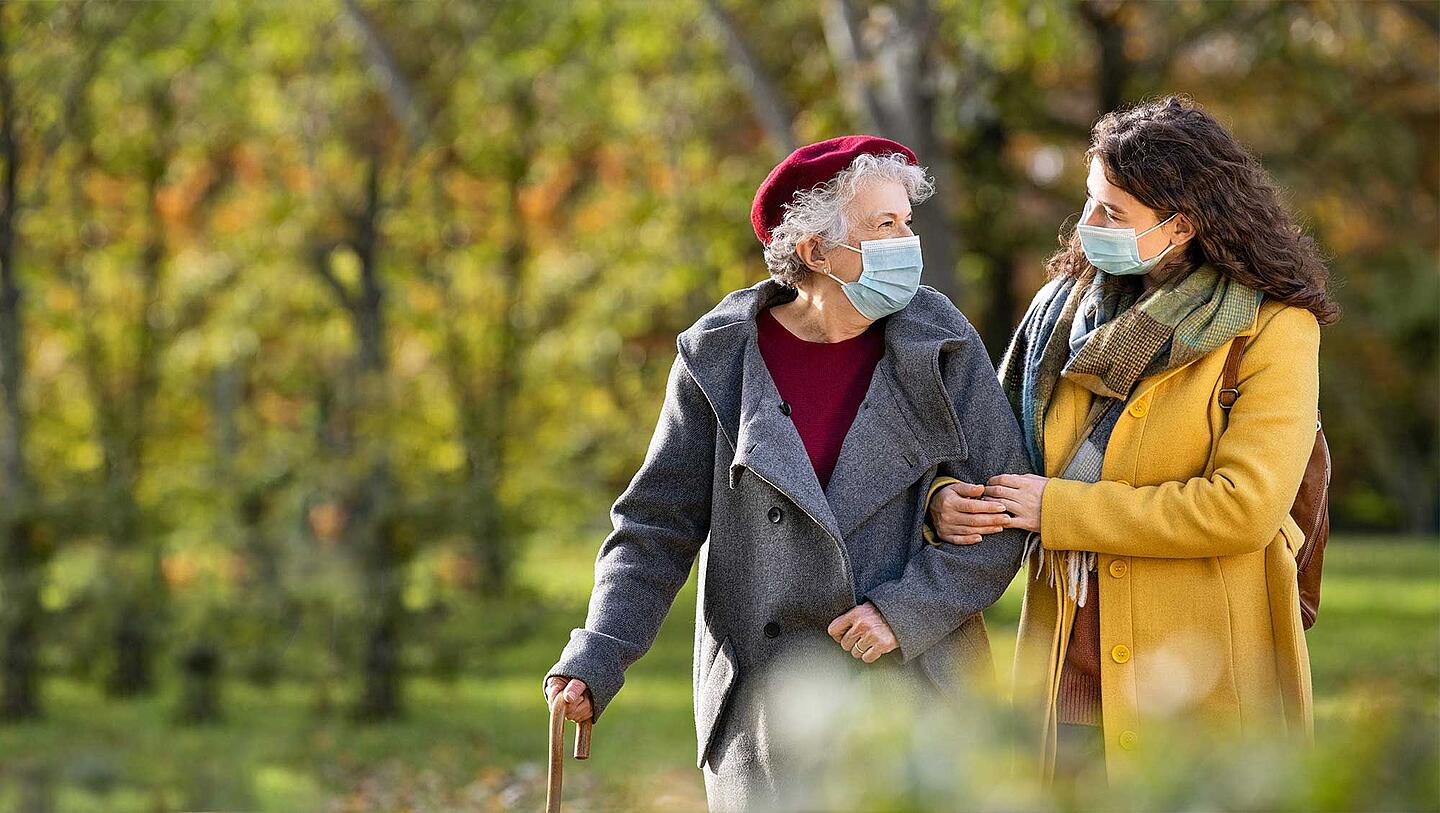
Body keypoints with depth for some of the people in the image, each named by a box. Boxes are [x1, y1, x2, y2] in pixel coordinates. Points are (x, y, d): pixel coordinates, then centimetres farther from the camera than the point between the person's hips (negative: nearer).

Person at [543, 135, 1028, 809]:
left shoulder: (942, 348, -2)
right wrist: (594, 663, -12)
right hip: (767, 698, 0)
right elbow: (657, 526, 0)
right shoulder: (721, 359, -2)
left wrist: (904, 609, -13)